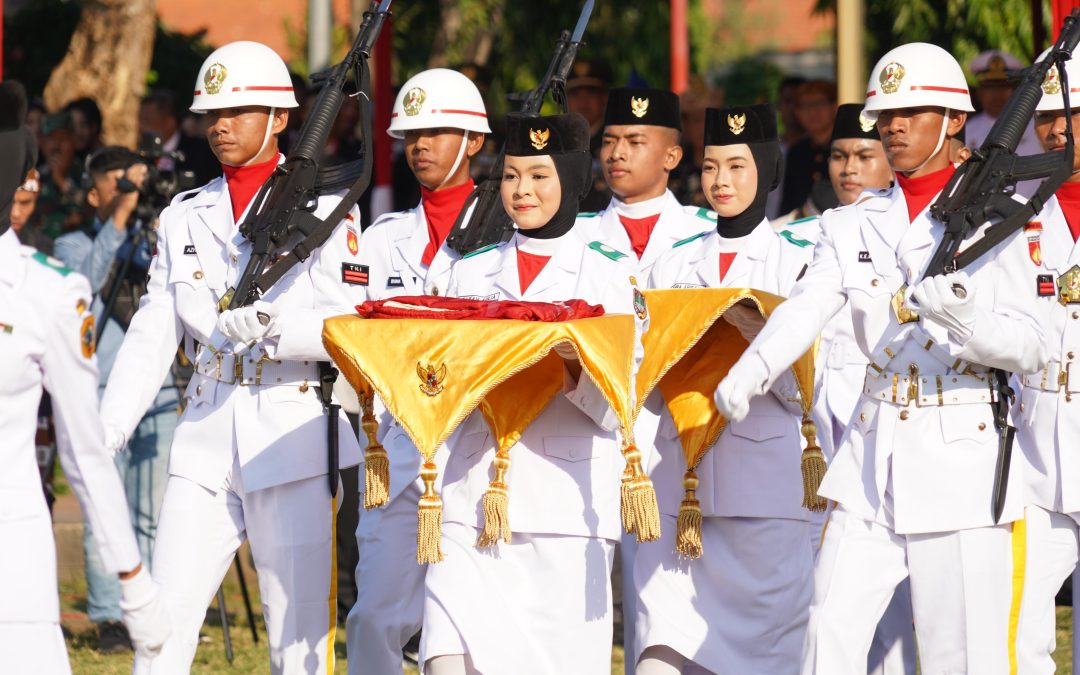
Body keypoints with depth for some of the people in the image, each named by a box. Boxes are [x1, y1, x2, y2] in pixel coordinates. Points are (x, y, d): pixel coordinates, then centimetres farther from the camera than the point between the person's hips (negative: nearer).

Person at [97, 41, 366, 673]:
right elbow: (151, 336, 8)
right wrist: (107, 431, -3)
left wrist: (274, 326, -25)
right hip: (204, 448, 4)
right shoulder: (184, 216, 14)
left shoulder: (324, 209, 2)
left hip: (294, 443, -4)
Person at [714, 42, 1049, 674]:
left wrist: (962, 318, -26)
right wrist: (749, 373, -27)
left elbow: (1032, 346, -5)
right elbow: (804, 310, -7)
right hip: (872, 458, 4)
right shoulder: (852, 226, 11)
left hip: (963, 461, -3)